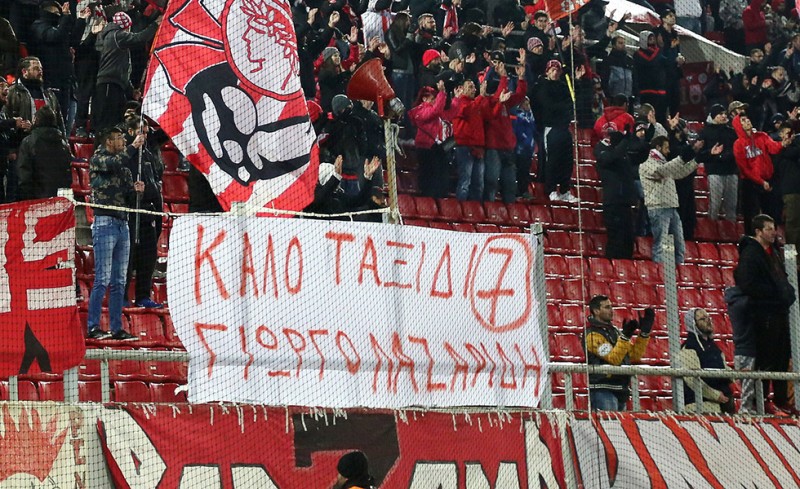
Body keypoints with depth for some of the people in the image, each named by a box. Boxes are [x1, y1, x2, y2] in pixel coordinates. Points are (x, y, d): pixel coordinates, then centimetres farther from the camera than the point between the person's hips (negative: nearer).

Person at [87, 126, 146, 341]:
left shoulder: (125, 168, 20)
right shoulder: (98, 160, 0)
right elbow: (114, 163, -22)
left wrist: (135, 190, -1)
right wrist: (134, 147, -16)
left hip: (122, 226, 8)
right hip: (105, 224, -8)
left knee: (119, 281, 7)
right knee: (103, 279, -11)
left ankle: (116, 328, 9)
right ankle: (93, 327, -9)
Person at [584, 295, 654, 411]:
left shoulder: (614, 331, 17)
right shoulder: (593, 335, -9)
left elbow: (635, 356, 14)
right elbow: (614, 358, -19)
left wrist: (644, 332, 5)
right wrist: (625, 336, -26)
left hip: (620, 392, 9)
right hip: (602, 391, -9)